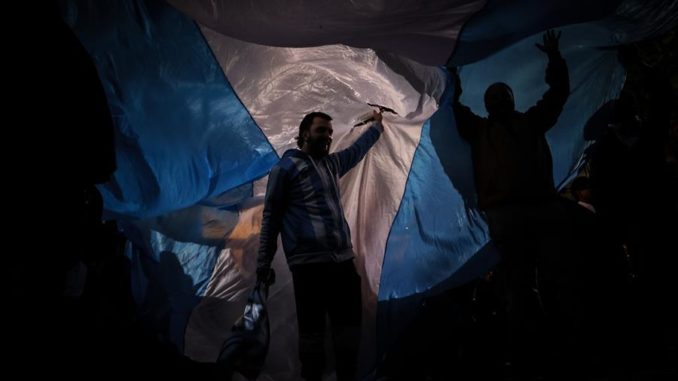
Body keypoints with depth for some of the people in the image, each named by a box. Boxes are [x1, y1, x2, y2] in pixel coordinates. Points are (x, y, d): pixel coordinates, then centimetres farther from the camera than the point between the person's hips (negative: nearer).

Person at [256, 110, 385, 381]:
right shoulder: (287, 167, 0)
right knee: (312, 330, 0)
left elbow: (356, 151, 40)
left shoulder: (331, 163, 19)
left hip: (343, 260, 7)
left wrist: (376, 127, 51)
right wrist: (263, 264, -3)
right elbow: (271, 216, -1)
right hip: (309, 264, -7)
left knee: (349, 325, 12)